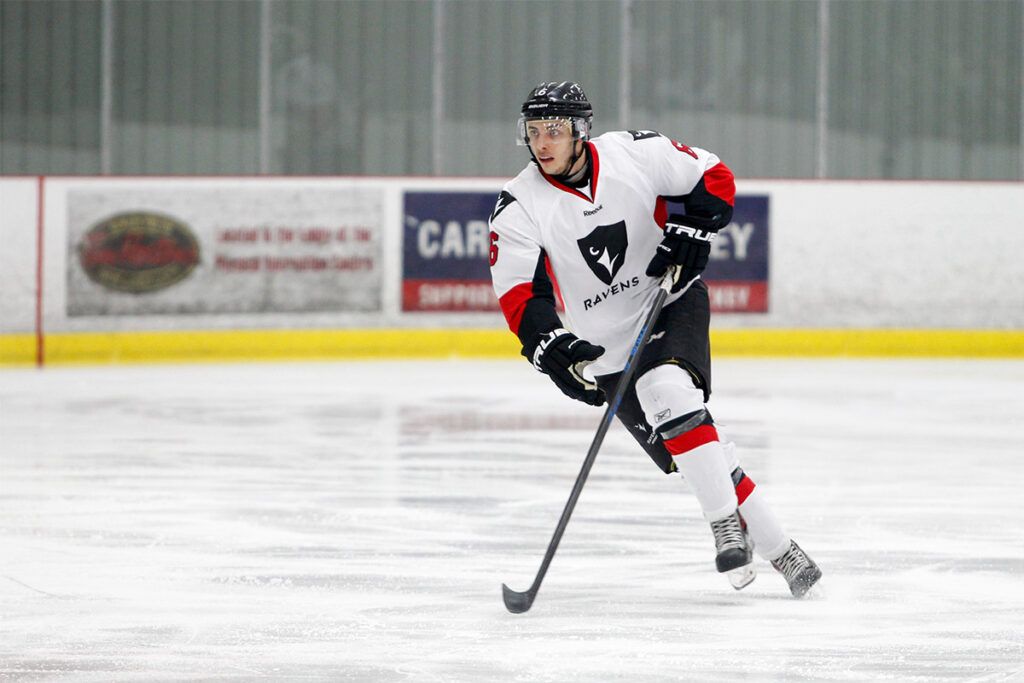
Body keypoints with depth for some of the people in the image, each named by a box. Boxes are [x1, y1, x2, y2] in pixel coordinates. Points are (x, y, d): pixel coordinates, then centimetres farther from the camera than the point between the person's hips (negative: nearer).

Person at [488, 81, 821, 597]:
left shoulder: (637, 153, -11)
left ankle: (728, 527, -22)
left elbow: (714, 179, 1)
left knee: (669, 390, -31)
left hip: (674, 303, -1)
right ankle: (775, 546, 7)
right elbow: (519, 295, -18)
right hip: (606, 345, 2)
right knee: (692, 452, -6)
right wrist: (552, 348, -34)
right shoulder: (518, 207, -11)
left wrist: (691, 230, -17)